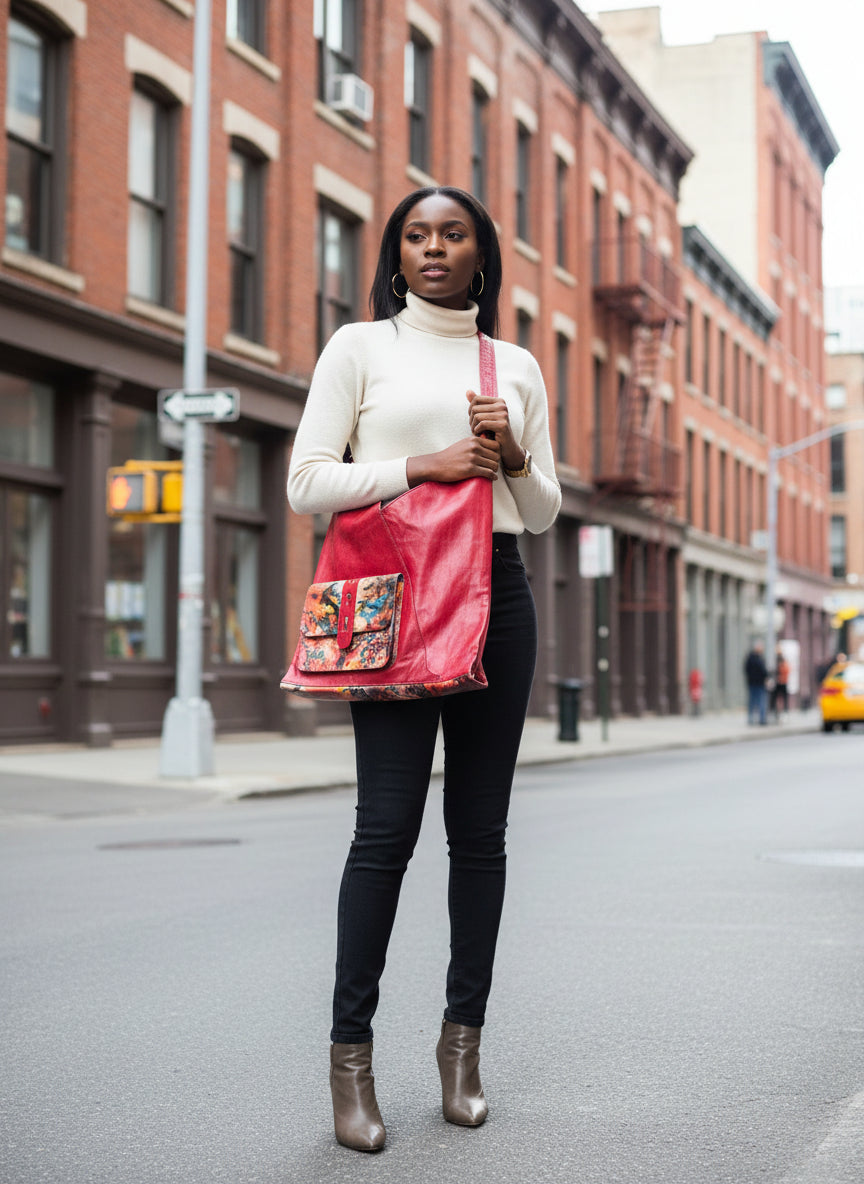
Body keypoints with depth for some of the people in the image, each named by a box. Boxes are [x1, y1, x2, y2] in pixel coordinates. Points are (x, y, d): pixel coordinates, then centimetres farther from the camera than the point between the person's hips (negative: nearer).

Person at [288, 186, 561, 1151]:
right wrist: (422, 465, -10)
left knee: (480, 827, 3)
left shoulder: (517, 367, 17)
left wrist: (513, 457, -3)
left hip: (497, 592, 4)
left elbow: (544, 513, 18)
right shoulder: (359, 347, 8)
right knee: (388, 824, -9)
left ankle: (463, 1036, 13)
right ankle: (350, 1053, -2)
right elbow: (306, 483, -1)